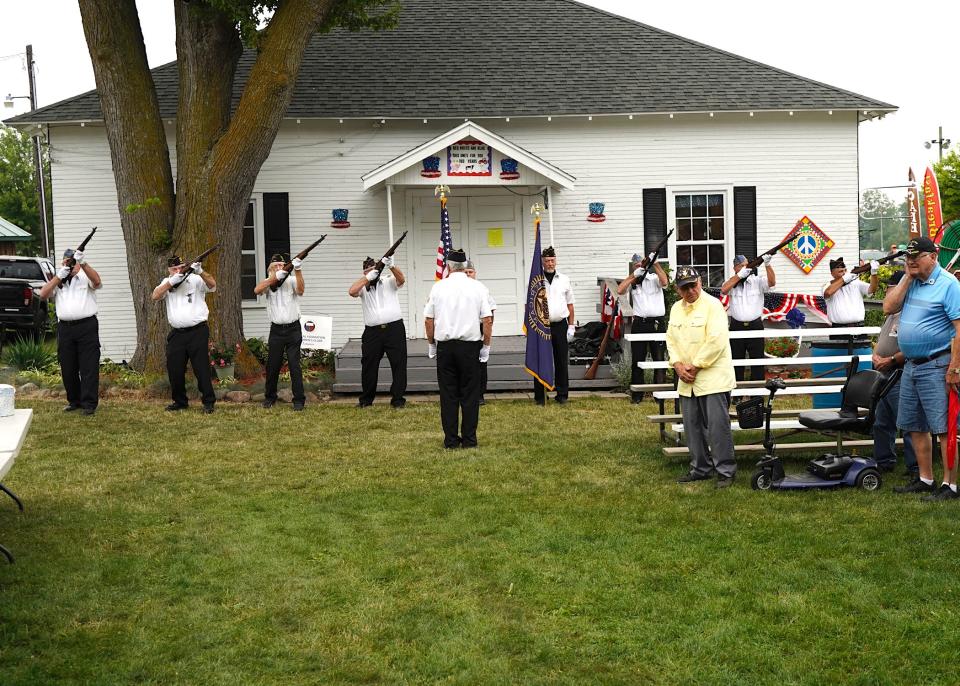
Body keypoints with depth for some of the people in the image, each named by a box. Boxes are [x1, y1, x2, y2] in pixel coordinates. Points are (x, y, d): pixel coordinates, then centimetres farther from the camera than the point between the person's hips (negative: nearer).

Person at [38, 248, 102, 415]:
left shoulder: (86, 277, 5)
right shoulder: (58, 280, 15)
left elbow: (96, 281, -18)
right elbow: (43, 295, 2)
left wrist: (83, 263, -29)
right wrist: (59, 276, -6)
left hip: (87, 326, -4)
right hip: (64, 328, 4)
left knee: (89, 366, -4)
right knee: (67, 368, 9)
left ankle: (89, 403, -1)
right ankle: (74, 401, 21)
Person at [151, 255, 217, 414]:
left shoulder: (195, 280, 0)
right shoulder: (167, 282, 11)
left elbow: (212, 285, -17)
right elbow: (155, 296, -5)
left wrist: (200, 272, -34)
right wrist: (172, 281, -17)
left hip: (197, 331, -4)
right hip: (176, 333, 4)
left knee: (201, 367, -5)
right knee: (174, 369, 7)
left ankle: (208, 402, 2)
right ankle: (180, 401, 22)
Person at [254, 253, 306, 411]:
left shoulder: (292, 281, 0)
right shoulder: (268, 283, 4)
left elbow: (300, 290, -21)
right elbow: (257, 290, -16)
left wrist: (298, 270, -35)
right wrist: (275, 277, -27)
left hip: (293, 329, -2)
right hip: (276, 330, 2)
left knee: (294, 365, -3)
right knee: (272, 365, 10)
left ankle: (299, 399, 2)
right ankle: (270, 397, 25)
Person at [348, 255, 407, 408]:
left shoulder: (388, 281, 8)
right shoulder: (363, 285, 10)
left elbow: (401, 279, -12)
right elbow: (352, 291, -10)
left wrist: (391, 266, -28)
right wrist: (368, 278, -14)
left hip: (394, 327, -1)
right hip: (372, 331, 1)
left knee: (398, 364, -1)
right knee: (368, 365, 6)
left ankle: (397, 399, 6)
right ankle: (366, 399, 19)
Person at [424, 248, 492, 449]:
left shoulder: (438, 287, 1)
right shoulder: (477, 287, -2)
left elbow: (428, 320, 3)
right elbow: (488, 320, -5)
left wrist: (431, 344, 14)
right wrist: (486, 345, 4)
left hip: (444, 346, 1)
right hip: (470, 346, -1)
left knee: (448, 394, 5)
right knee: (470, 394, 5)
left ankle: (450, 440, 7)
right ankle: (469, 439, 5)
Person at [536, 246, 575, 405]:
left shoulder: (564, 280, 8)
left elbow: (570, 304, 11)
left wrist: (571, 326, 4)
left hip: (560, 325, 2)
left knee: (562, 361, 6)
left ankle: (562, 394, 14)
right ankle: (540, 395, 7)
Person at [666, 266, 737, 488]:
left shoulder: (712, 305, -10)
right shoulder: (676, 309, 13)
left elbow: (716, 341, -18)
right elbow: (671, 340, 14)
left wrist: (695, 365, -15)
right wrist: (678, 365, -3)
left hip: (712, 377, -7)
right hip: (687, 380, 7)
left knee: (718, 426, -7)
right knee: (693, 426, 12)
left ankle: (725, 472, 1)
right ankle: (700, 468, 23)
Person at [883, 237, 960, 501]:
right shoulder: (909, 281, 12)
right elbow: (888, 308, 1)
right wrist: (908, 277, -3)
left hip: (936, 367, -8)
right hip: (911, 366, 8)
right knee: (915, 427, 13)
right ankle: (925, 479, 23)